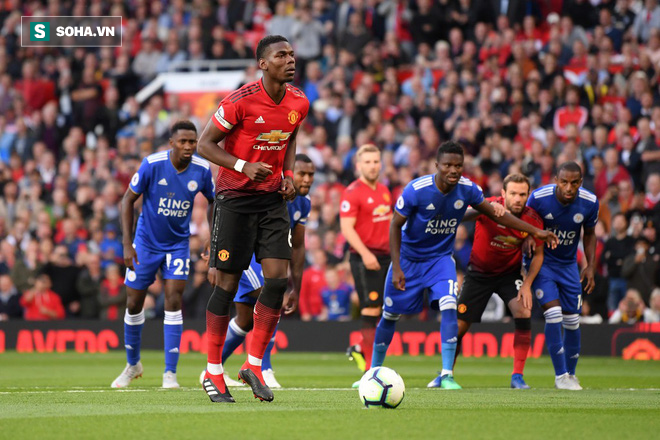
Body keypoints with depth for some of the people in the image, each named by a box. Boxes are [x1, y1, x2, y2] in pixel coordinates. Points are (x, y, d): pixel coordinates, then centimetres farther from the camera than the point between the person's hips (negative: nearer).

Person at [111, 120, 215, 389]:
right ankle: (133, 365, 27)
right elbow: (128, 200, -11)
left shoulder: (202, 170, -12)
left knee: (173, 300, -13)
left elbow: (213, 201, 6)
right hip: (146, 242, -1)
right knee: (134, 303, 6)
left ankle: (170, 372, -9)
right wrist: (127, 244, -15)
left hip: (178, 243, 1)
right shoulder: (152, 164, -20)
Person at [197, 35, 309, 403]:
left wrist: (288, 174, 4)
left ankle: (254, 365, 5)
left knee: (278, 277, -7)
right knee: (227, 283, -2)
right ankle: (213, 372, 9)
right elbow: (205, 144, -10)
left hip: (273, 198, 5)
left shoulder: (299, 103, 1)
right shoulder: (241, 101, -16)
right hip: (236, 197, -5)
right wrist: (244, 166, -22)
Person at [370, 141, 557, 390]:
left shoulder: (468, 190, -15)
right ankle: (374, 371, 27)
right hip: (408, 257, -2)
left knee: (449, 308, -21)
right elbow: (395, 225, -15)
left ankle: (446, 375, -17)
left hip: (441, 257, 2)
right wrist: (397, 268, -18)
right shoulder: (416, 190, -25)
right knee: (390, 315, 6)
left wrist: (535, 232, -2)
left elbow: (495, 214, 1)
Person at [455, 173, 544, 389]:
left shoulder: (533, 220, -16)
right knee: (459, 325, -1)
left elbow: (538, 254, -2)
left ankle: (517, 376, -12)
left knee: (524, 314, -21)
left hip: (509, 273, 1)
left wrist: (527, 284, -13)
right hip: (479, 272, -1)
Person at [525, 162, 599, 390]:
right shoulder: (539, 198, -23)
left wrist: (591, 266, -1)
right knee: (553, 313, -18)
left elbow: (589, 234, 5)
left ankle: (570, 374, 23)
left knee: (572, 321, 4)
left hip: (568, 264, 3)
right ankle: (560, 375, -10)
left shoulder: (589, 202, -14)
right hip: (541, 262, -3)